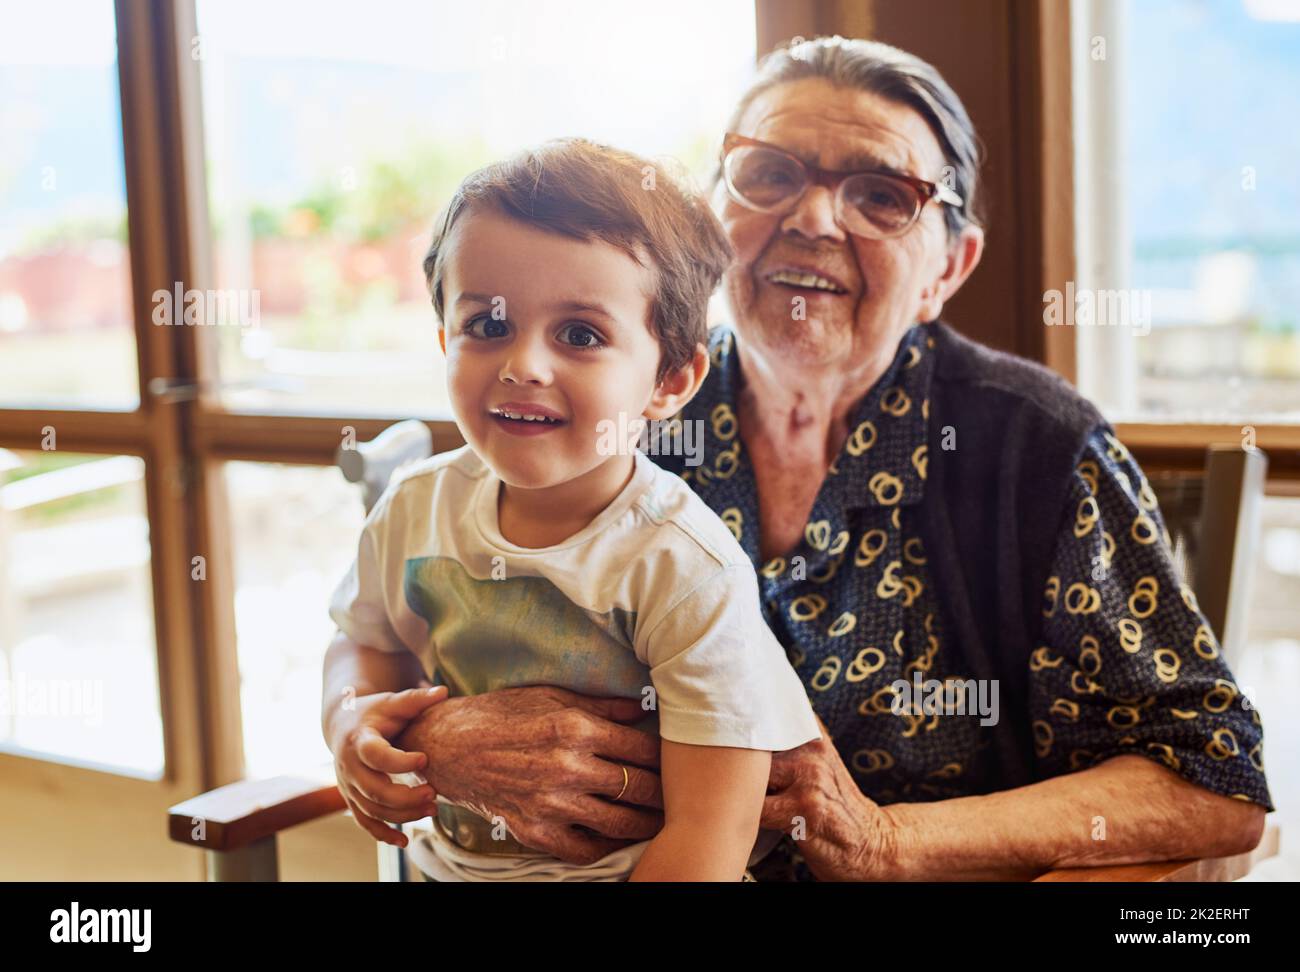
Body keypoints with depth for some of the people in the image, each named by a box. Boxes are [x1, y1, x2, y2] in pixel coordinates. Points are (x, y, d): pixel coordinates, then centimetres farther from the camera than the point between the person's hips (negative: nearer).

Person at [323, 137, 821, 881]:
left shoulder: (692, 575, -18)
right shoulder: (414, 510, -2)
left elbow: (712, 833, -17)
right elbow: (366, 643, 17)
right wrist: (353, 727, -1)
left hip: (618, 871, -5)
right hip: (448, 866, 5)